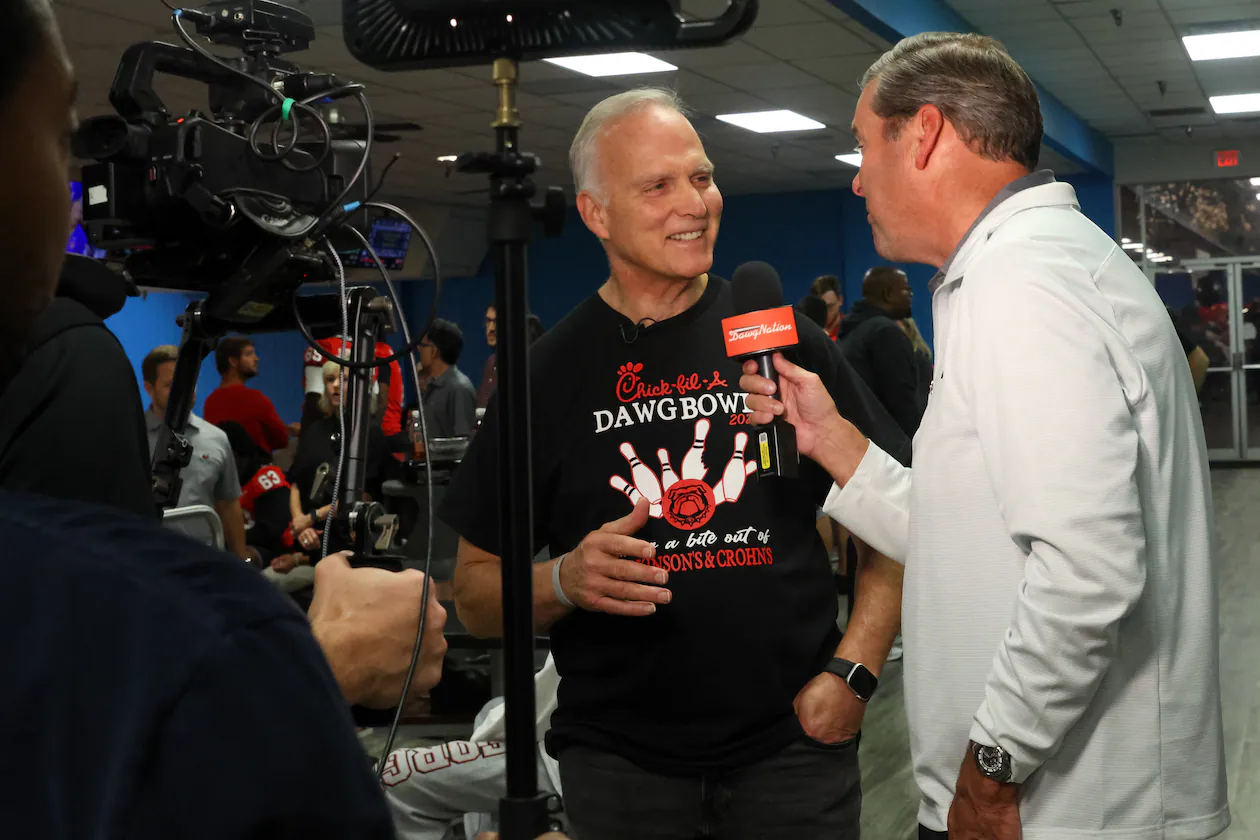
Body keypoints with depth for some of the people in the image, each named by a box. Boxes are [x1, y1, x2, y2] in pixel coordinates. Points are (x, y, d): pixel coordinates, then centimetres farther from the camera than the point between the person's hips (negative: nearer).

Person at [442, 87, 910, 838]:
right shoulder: (547, 374, 0)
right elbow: (476, 592, 3)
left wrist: (852, 671, -6)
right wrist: (565, 580, -17)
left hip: (793, 742, 0)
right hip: (621, 764, 0)